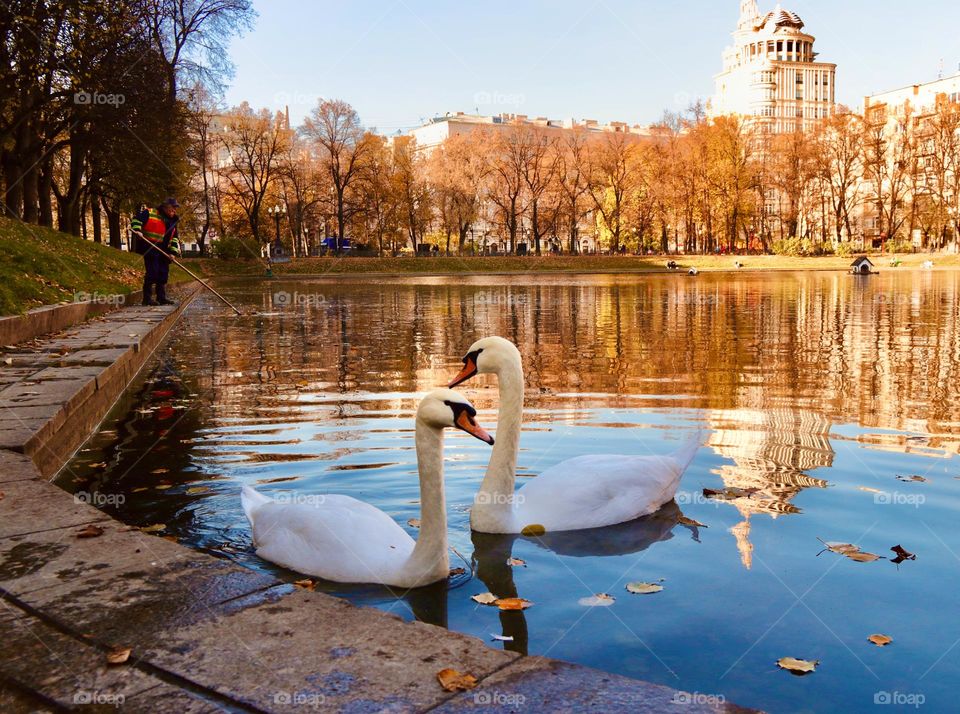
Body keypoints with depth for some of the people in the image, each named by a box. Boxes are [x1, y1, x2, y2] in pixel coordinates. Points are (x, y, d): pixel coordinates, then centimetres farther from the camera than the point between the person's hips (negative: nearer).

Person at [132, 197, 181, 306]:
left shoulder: (172, 221, 16)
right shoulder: (149, 213, -4)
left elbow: (175, 238, 16)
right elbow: (136, 220, -7)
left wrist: (173, 251, 5)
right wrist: (137, 230, -23)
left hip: (163, 250, 8)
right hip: (150, 248, -7)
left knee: (163, 273, 10)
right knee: (152, 272, -12)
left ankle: (161, 298, 19)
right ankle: (147, 298, -7)